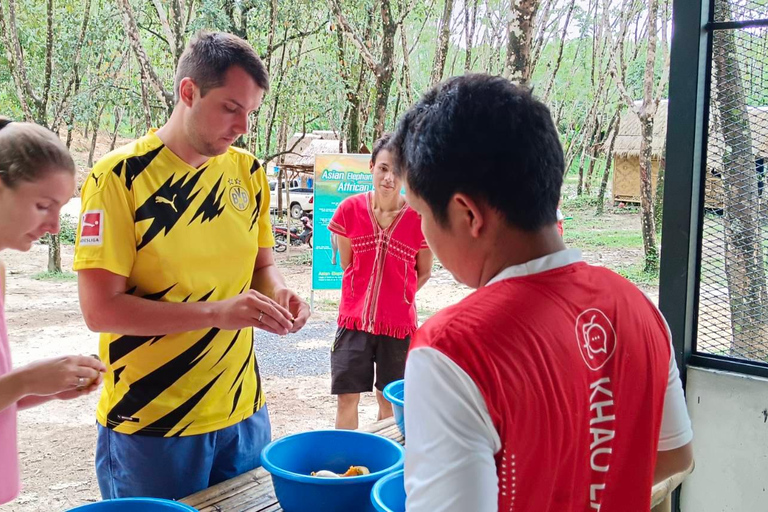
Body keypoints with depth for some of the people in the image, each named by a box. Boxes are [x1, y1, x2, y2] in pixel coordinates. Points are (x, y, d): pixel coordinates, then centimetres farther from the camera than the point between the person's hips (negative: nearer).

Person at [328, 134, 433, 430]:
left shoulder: (419, 219, -10)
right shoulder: (349, 210, -7)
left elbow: (423, 273, 4)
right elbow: (346, 264, 6)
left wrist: (397, 297, 2)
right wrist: (373, 295, 7)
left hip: (399, 323, -1)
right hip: (354, 319, 1)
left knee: (389, 400, 14)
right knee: (347, 397, 5)